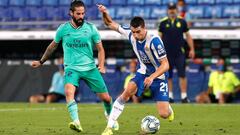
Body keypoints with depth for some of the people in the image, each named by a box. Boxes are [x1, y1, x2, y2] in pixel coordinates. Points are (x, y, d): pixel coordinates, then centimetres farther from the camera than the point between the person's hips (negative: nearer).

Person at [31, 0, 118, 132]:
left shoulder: (91, 28, -2)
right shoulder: (63, 29, 0)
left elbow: (100, 49, 6)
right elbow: (53, 46, 17)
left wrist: (101, 65, -11)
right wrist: (41, 61, 25)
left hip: (90, 68, 1)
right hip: (71, 67, -1)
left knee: (106, 97, 4)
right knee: (69, 92, -31)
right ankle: (76, 122, -40)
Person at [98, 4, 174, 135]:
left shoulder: (154, 41, -30)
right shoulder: (130, 34, -14)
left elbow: (165, 64, -27)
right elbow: (111, 24, -2)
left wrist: (152, 77, -41)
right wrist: (105, 13, -23)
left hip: (159, 76, -4)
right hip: (143, 73, 4)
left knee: (164, 114, -10)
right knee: (127, 91, -26)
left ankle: (169, 109, 33)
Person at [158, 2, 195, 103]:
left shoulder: (182, 21, 6)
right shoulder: (163, 22, 4)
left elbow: (188, 35, 10)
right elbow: (159, 37, 7)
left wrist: (192, 49, 4)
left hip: (179, 53, 0)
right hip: (167, 53, 0)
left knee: (182, 75, -6)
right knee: (168, 76, 3)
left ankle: (184, 96, -5)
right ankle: (169, 96, 12)